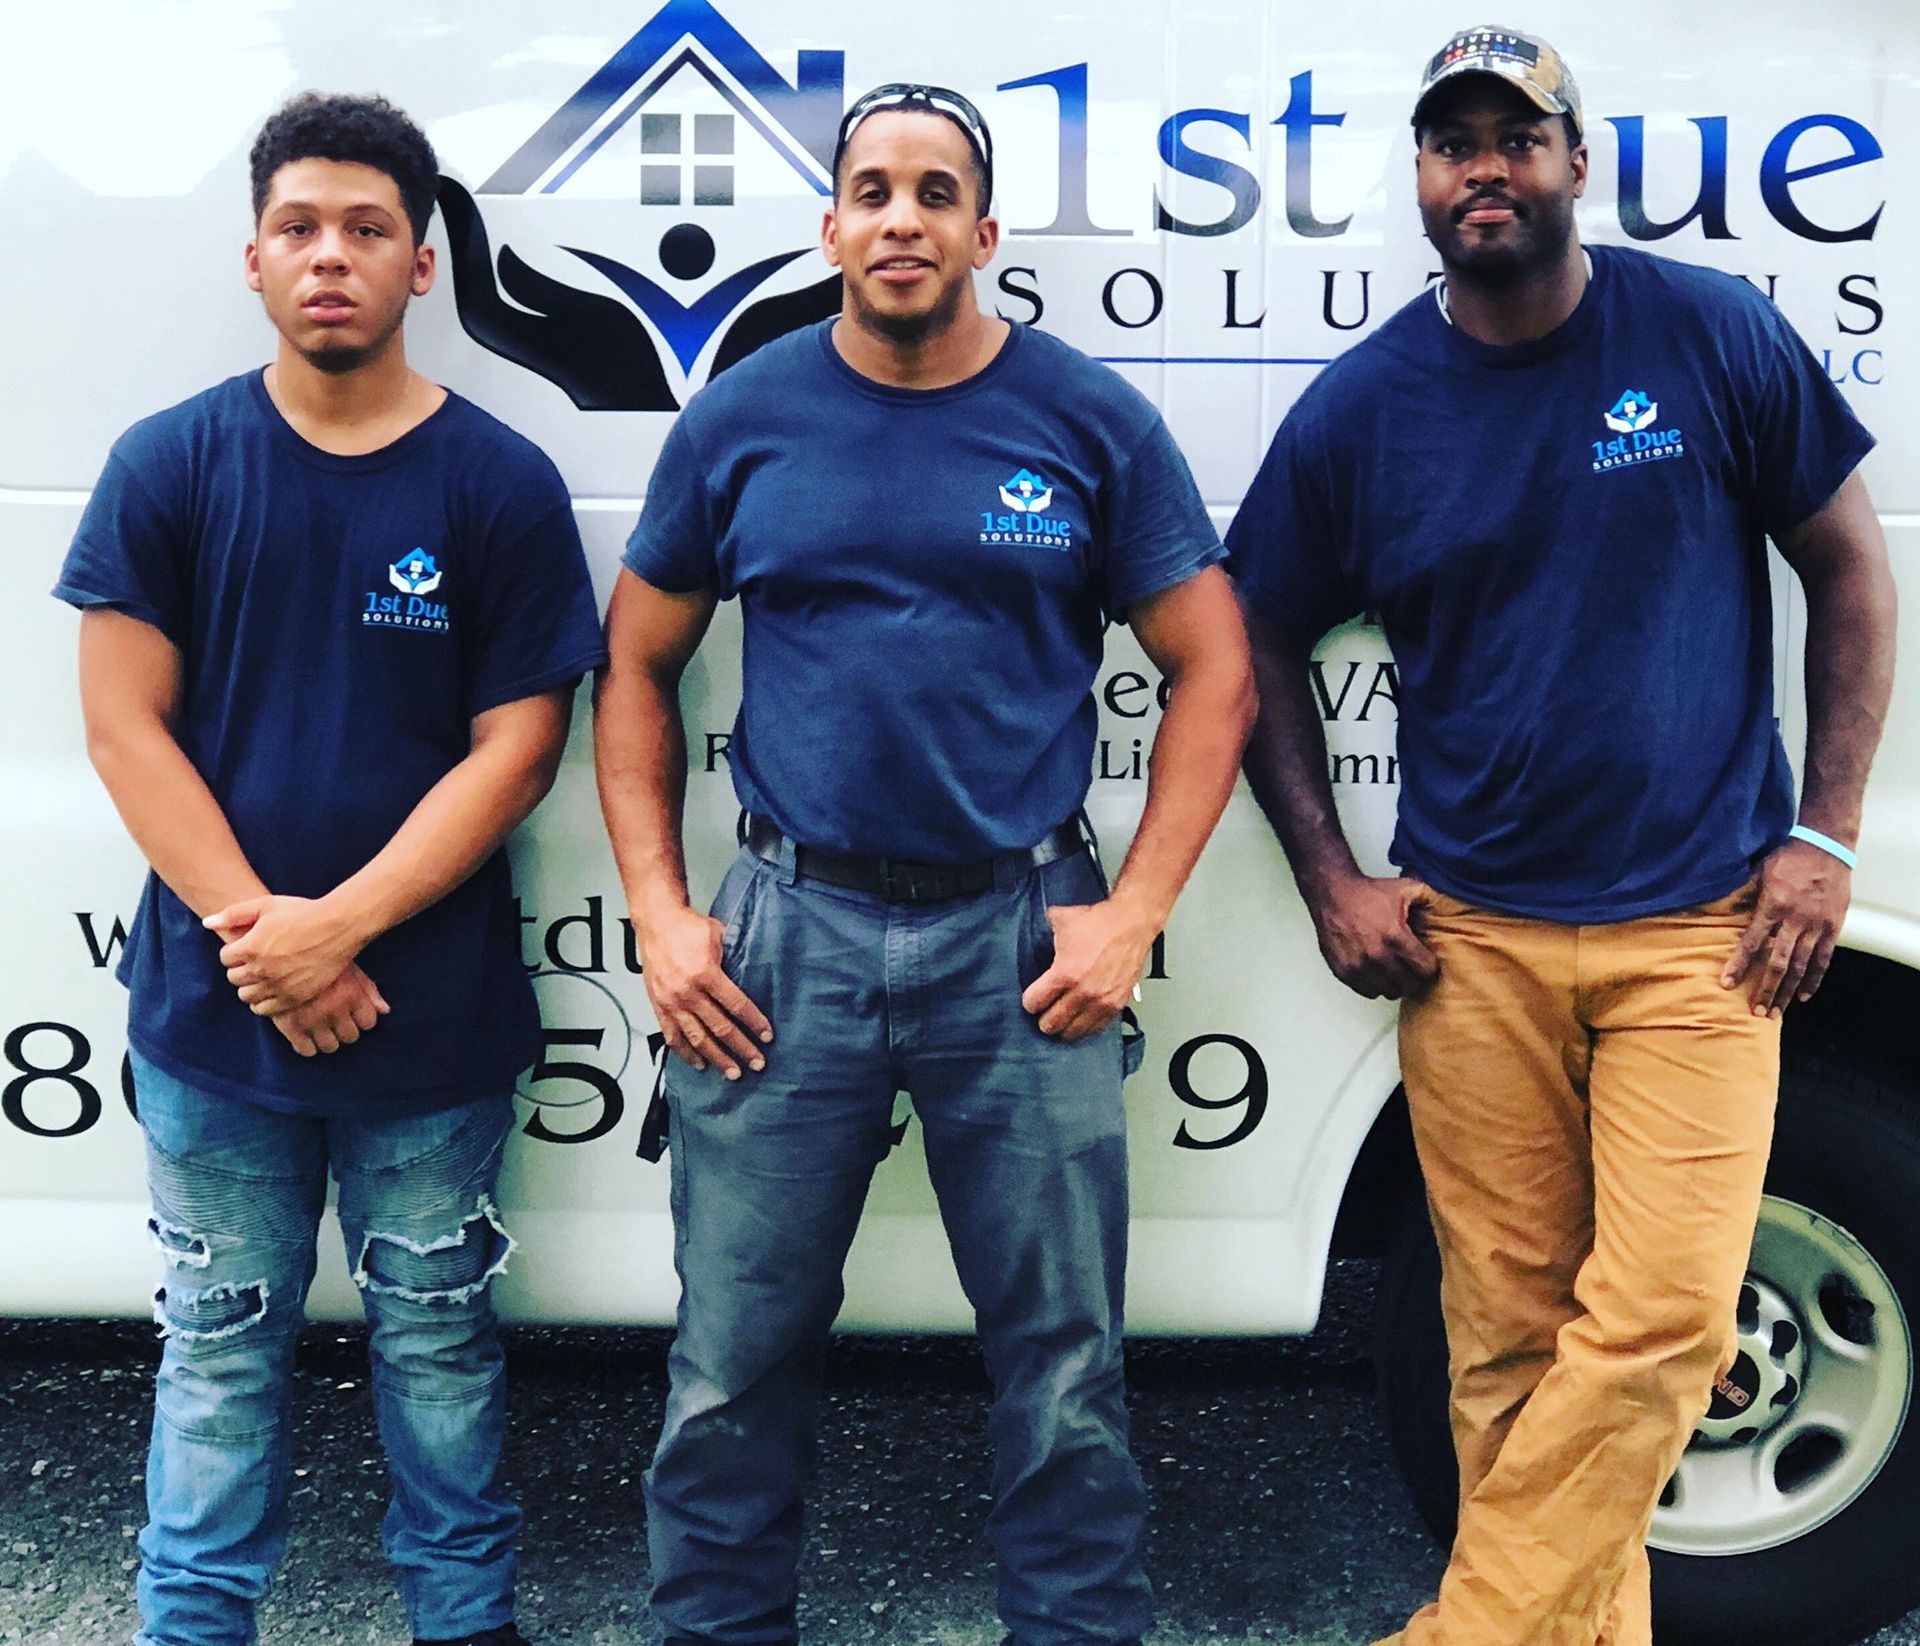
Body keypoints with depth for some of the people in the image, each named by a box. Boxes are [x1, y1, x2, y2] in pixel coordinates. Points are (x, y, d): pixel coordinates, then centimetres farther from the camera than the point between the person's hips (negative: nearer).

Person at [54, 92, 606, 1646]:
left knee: (437, 1344, 12)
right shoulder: (170, 464, 0)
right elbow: (126, 724, -3)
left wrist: (339, 927, -15)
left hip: (432, 1015, -1)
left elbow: (516, 748, -7)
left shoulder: (501, 484, -4)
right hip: (213, 1006, 1)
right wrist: (259, 931, -12)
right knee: (219, 1349, 14)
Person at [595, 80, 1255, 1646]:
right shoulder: (741, 421, 5)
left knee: (1066, 1367, 8)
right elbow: (638, 669, 11)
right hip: (788, 934, 1)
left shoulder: (1093, 422, 1)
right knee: (736, 1365, 8)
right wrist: (661, 917, 2)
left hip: (1022, 937, 0)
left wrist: (1131, 915, -4)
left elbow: (1214, 673, 4)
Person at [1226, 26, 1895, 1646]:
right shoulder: (1360, 407, 3)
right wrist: (1331, 880, 4)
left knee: (1660, 1320, -10)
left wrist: (1824, 837, 0)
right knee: (1511, 1340, 4)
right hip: (1473, 940, 1)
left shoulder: (1717, 336, -1)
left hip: (1701, 922, -1)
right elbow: (1264, 642, 12)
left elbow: (1849, 568, 7)